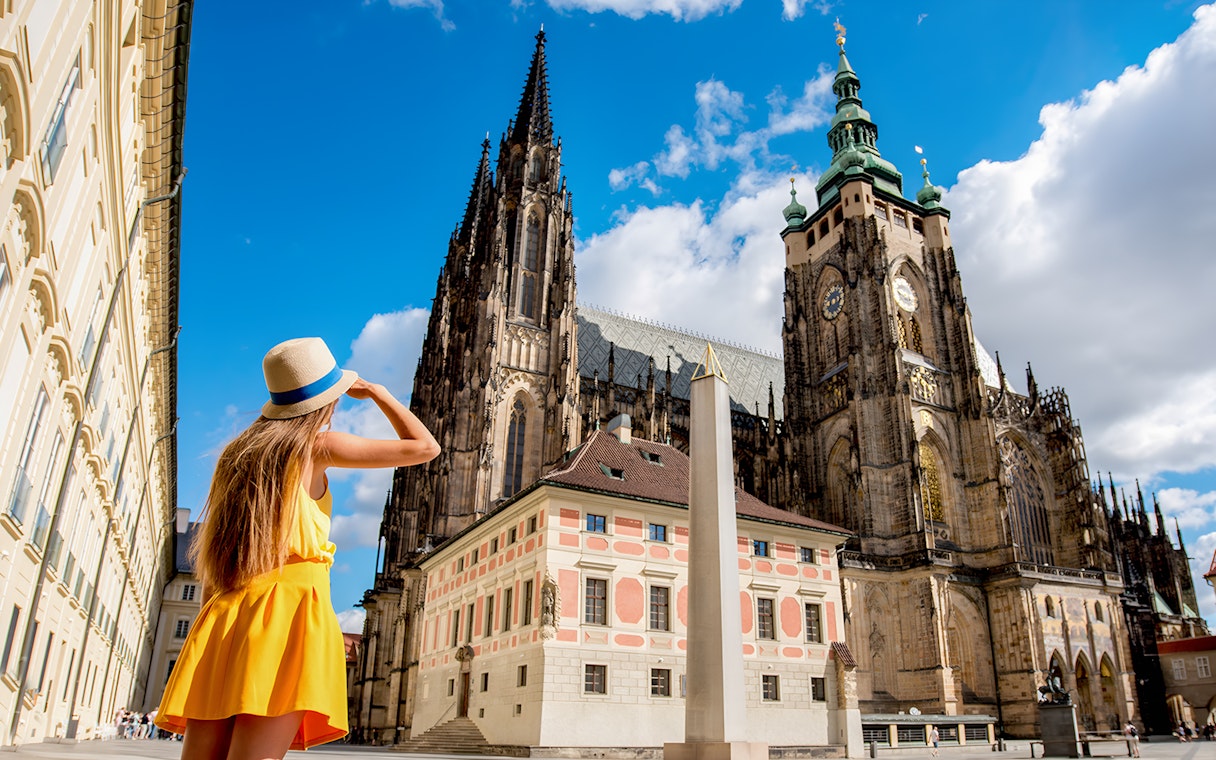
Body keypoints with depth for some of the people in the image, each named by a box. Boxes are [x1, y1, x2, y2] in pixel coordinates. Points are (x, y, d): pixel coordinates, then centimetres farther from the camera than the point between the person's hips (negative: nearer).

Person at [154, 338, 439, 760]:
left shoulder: (237, 453, 21)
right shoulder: (318, 447, 3)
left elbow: (212, 555, 21)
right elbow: (425, 447, 5)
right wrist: (377, 392, 18)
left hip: (226, 611, 6)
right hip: (291, 603, -6)